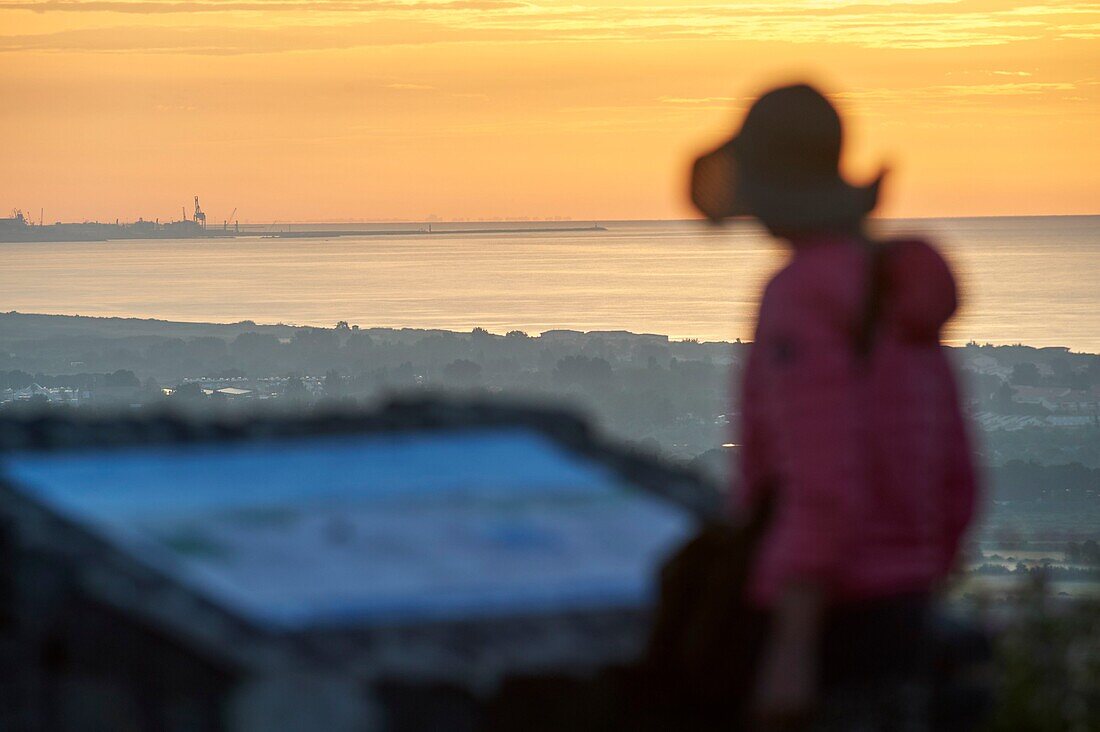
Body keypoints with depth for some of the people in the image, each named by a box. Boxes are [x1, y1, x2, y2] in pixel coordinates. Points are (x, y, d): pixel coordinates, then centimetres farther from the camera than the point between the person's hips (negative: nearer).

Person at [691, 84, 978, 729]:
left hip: (827, 626, -9)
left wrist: (792, 650, -26)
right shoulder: (903, 297, 12)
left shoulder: (800, 298, -17)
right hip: (890, 616, 9)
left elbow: (825, 481, -25)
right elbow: (953, 486, 14)